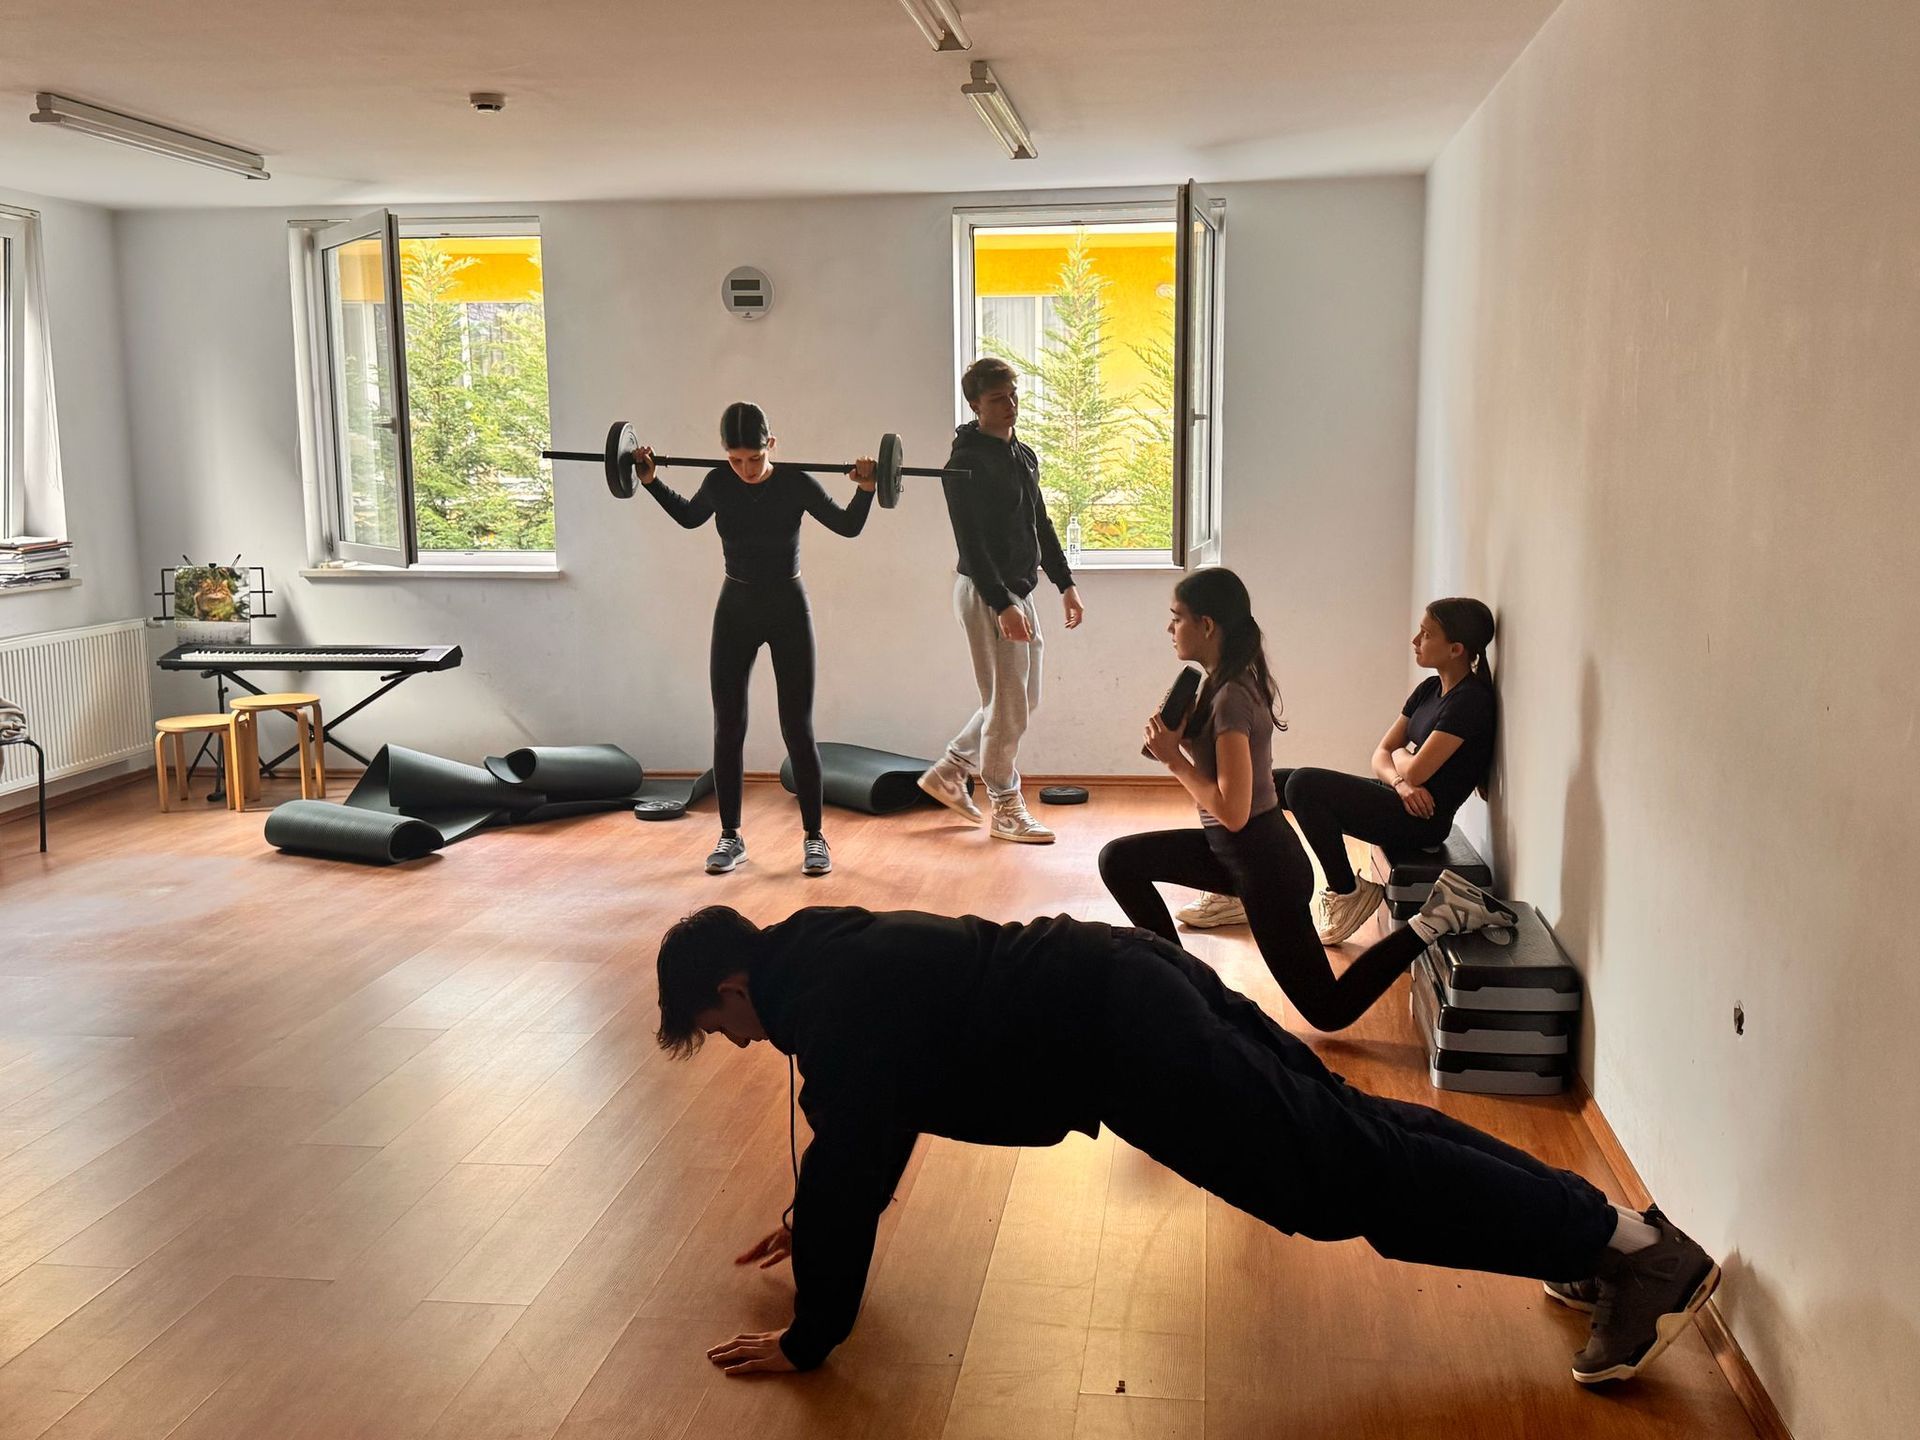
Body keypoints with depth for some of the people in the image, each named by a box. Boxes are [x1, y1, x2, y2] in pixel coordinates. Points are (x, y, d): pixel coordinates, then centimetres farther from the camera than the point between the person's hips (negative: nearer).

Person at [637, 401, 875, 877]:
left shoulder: (795, 483, -13)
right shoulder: (718, 484, -6)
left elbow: (848, 526, 1)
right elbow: (689, 517, 16)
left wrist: (866, 490, -16)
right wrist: (651, 482, 7)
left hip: (788, 609, -2)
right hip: (736, 608, 3)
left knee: (797, 728, -2)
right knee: (727, 729, 4)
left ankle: (814, 837, 8)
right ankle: (730, 836, 16)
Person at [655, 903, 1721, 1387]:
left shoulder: (835, 1008, -15)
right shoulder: (827, 951, 16)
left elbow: (849, 1162, -15)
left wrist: (809, 1337, -5)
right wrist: (815, 1224, 35)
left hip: (1128, 1039, -9)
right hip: (1134, 992, 9)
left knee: (1343, 1170, -7)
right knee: (1351, 1128, 12)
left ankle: (1628, 1244, -3)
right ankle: (1593, 1222, 17)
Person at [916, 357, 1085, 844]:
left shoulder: (1024, 456, 13)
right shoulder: (966, 463, -14)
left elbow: (1040, 525, 21)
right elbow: (971, 543, -20)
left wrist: (1066, 583, 16)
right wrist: (1002, 605, -26)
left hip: (1017, 591, 9)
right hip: (985, 594, -9)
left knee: (1022, 700, 16)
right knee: (1008, 706, -2)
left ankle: (948, 771, 28)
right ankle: (1006, 810, 11)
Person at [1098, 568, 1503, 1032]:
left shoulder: (1231, 698, -24)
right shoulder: (1232, 680, 4)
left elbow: (1232, 812, -27)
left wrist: (1173, 758, -18)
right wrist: (1180, 738, -3)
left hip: (1265, 866, -9)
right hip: (1233, 850, 9)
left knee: (1330, 1011, 3)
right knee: (1119, 860, 8)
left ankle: (1434, 920, 2)